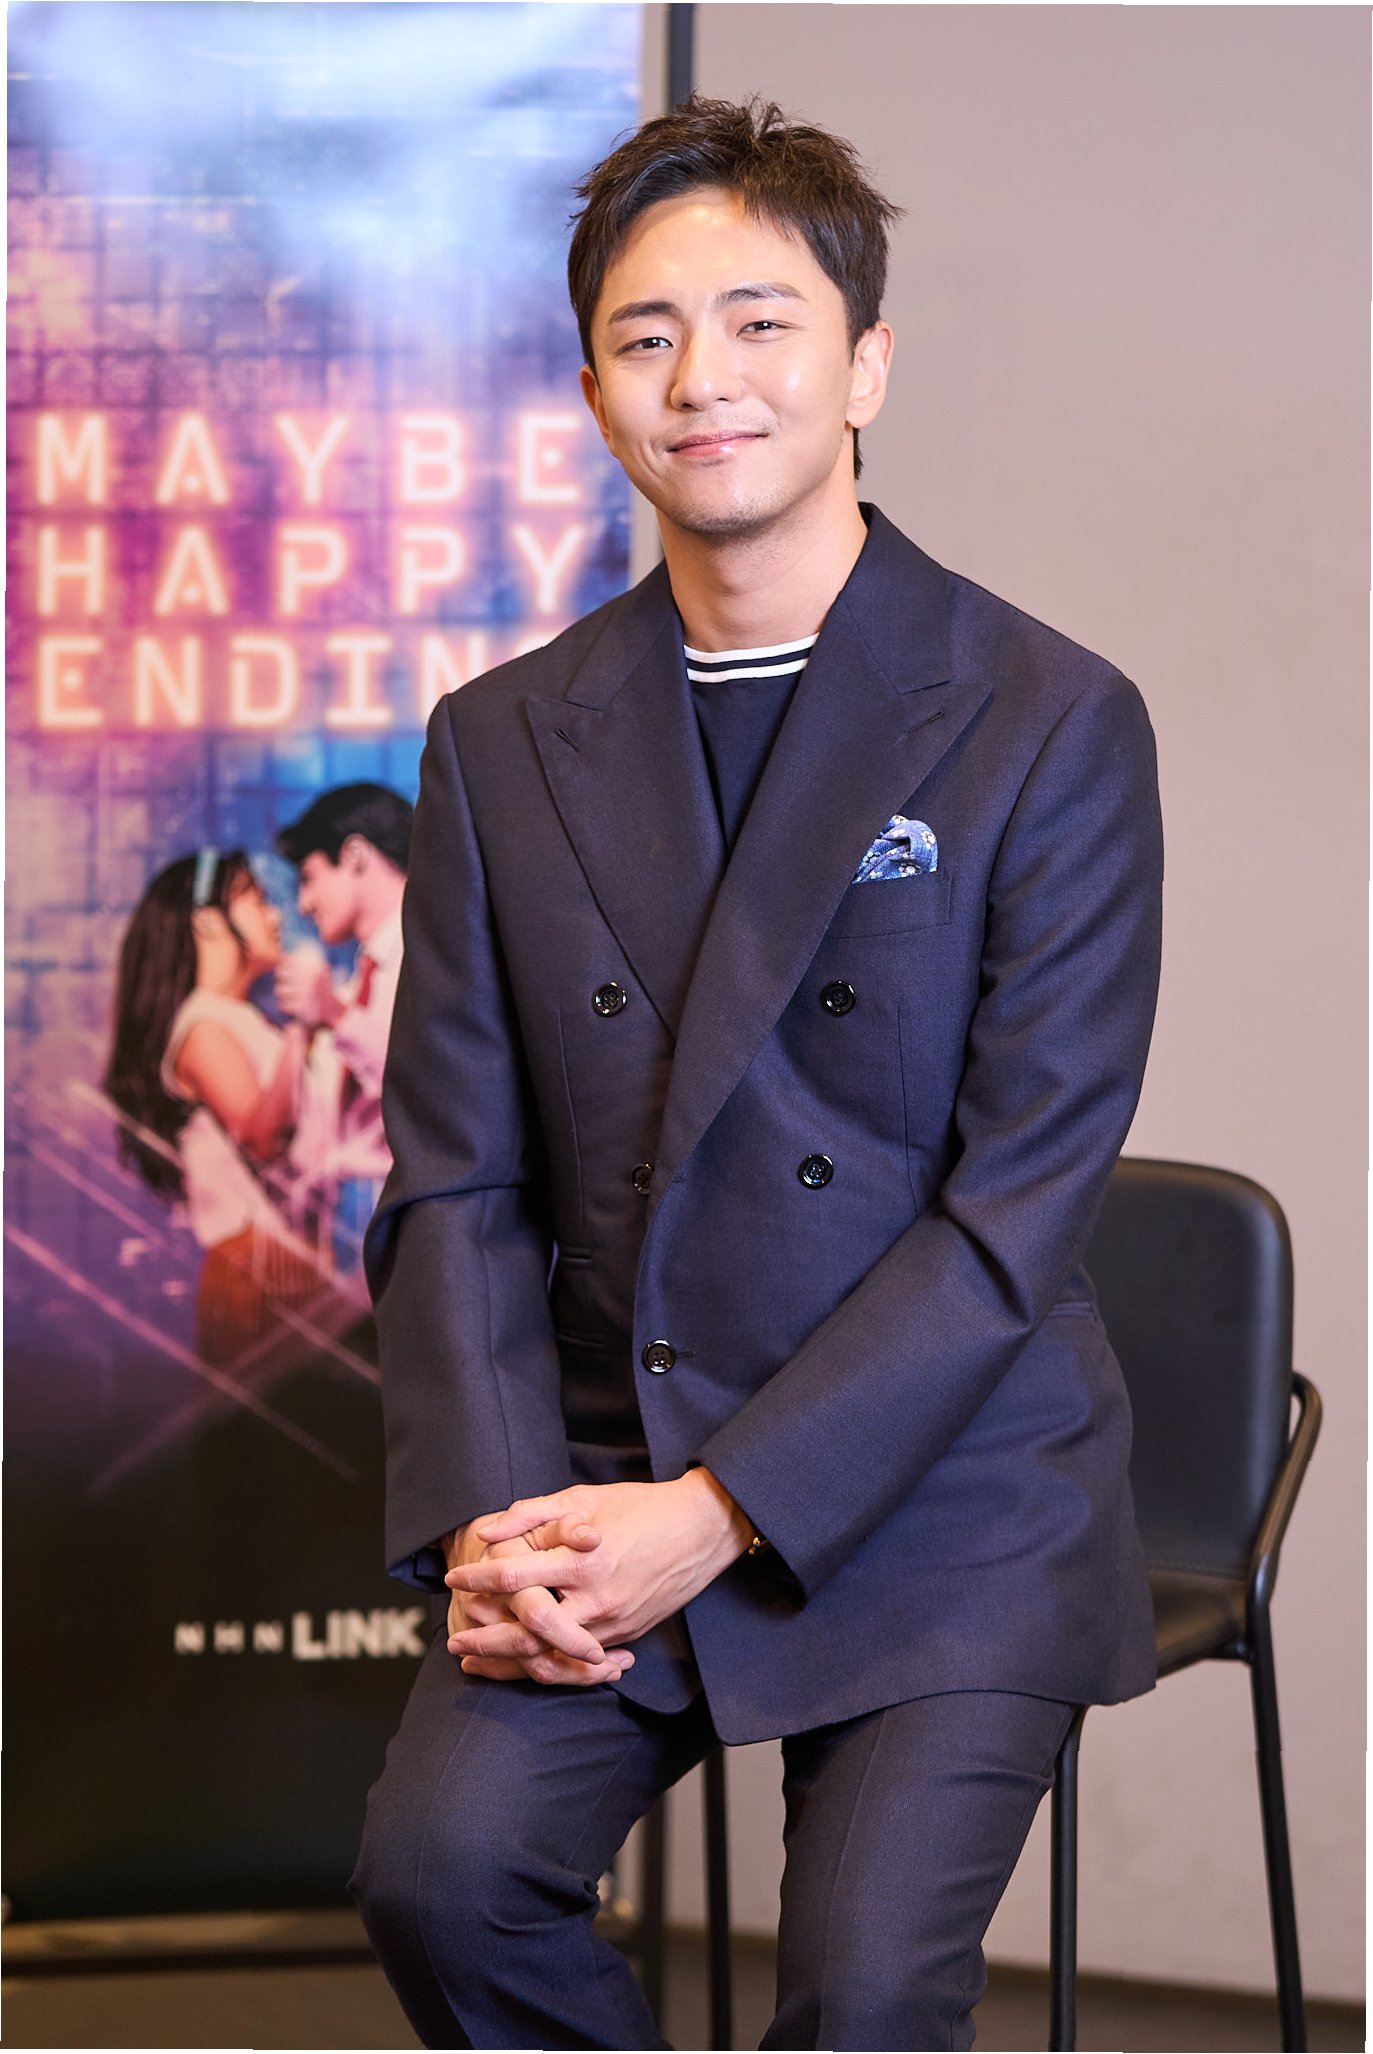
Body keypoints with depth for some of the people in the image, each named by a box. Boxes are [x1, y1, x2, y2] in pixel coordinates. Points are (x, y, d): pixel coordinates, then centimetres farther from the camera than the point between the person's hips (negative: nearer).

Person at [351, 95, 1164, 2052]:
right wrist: (488, 1518, -11)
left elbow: (1022, 1199, -10)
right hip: (601, 1490, 3)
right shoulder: (503, 745, 8)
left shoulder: (1052, 726, -5)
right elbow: (454, 1182, 6)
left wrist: (718, 1513, -16)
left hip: (946, 1502, -3)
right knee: (441, 1868, -21)